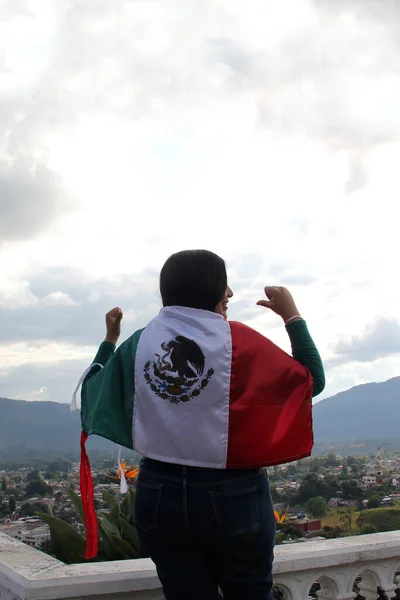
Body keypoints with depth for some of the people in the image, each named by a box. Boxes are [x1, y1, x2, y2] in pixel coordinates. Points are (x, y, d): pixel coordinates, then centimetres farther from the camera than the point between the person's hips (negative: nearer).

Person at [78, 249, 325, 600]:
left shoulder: (138, 344, -1)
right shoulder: (239, 342, -10)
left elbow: (93, 396, 13)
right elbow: (313, 381, -1)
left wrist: (110, 340, 25)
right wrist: (292, 315, 7)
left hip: (160, 495, 3)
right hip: (233, 496, -3)